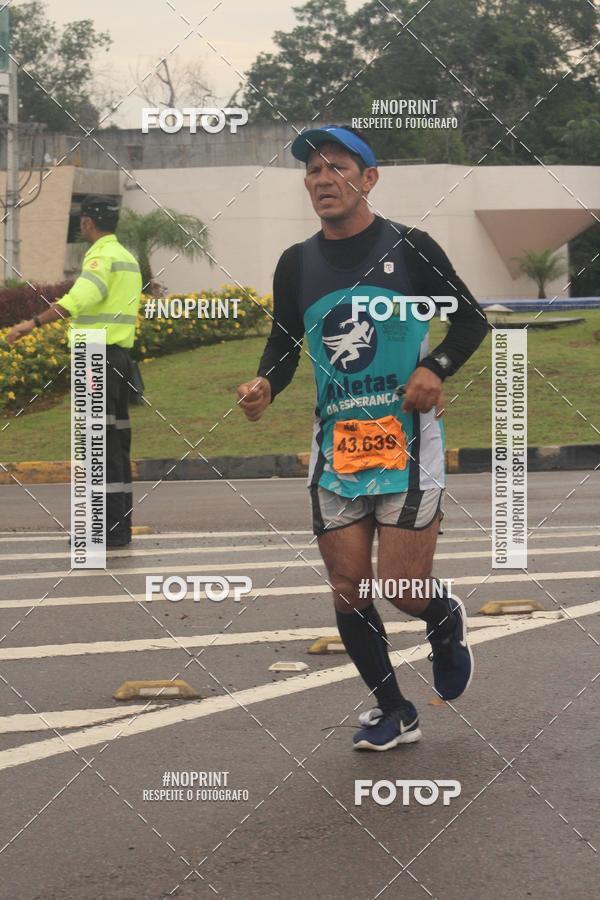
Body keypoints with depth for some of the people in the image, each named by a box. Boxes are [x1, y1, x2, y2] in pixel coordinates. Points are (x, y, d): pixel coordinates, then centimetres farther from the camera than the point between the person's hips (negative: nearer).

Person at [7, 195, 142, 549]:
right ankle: (121, 524, 13)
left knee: (102, 443, -9)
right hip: (121, 353, 10)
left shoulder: (102, 257, -12)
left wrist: (33, 323, -32)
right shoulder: (127, 257, 19)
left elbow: (79, 298, -28)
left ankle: (111, 527, -11)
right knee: (117, 442, 11)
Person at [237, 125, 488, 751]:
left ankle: (446, 621, 29)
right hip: (334, 443, 4)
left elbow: (471, 319, 5)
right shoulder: (296, 264, 6)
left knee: (403, 588, -8)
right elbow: (284, 346, 15)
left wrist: (436, 367, -13)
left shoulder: (409, 249, -3)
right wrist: (265, 385, -7)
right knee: (348, 590, 3)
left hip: (408, 440, -4)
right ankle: (393, 712, 21)